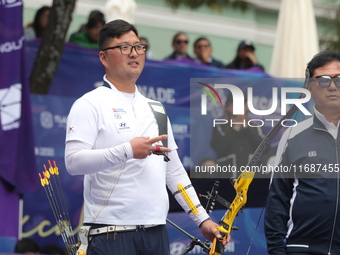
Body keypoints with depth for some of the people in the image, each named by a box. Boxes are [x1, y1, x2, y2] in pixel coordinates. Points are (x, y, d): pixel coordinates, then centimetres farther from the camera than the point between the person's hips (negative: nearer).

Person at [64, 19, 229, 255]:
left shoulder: (156, 109, 20)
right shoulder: (90, 105, -2)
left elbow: (175, 171, 22)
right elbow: (73, 161, -15)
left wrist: (202, 219, 16)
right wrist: (127, 150, -21)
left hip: (157, 232, 6)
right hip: (112, 232, -6)